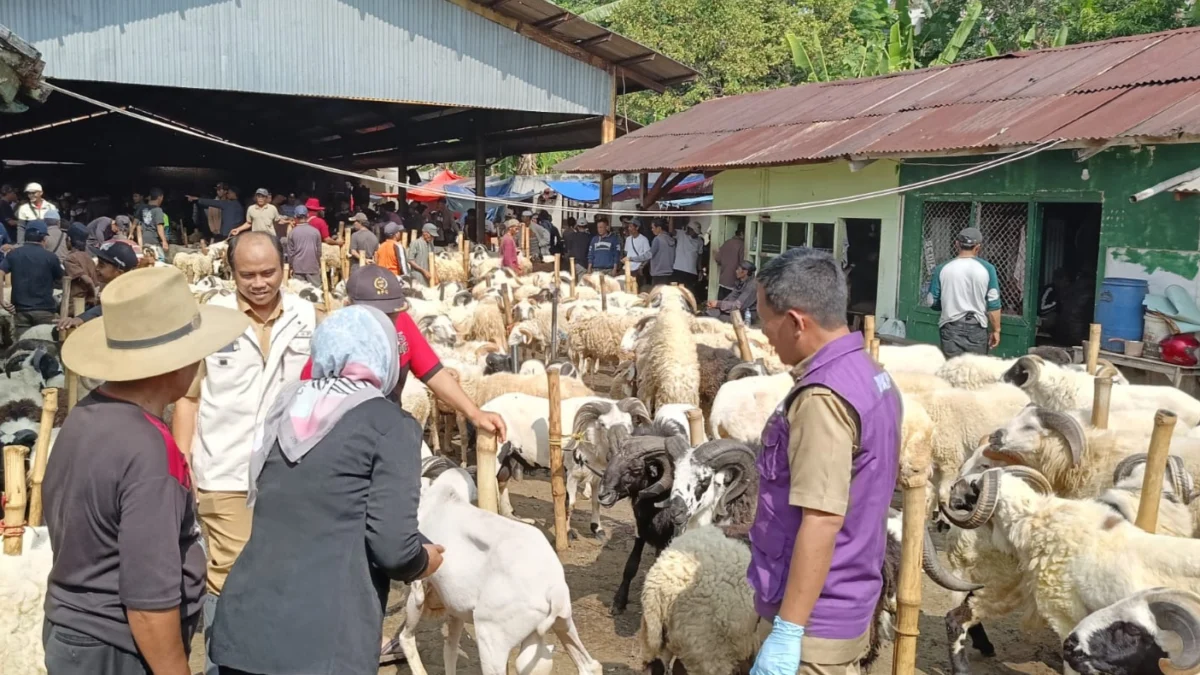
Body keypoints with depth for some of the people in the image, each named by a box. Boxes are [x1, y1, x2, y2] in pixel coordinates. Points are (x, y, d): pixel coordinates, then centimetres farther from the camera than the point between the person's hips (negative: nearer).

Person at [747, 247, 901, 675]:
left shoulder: (822, 396, -24)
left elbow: (823, 521, -26)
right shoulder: (871, 374, 5)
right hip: (850, 602, 9)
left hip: (817, 619, -9)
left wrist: (788, 630, -23)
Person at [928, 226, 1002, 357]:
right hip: (977, 327, 0)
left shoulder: (942, 268, -2)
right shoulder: (986, 268, -4)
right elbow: (993, 304, -4)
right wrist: (996, 330, 5)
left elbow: (933, 302, 4)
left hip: (951, 327, 0)